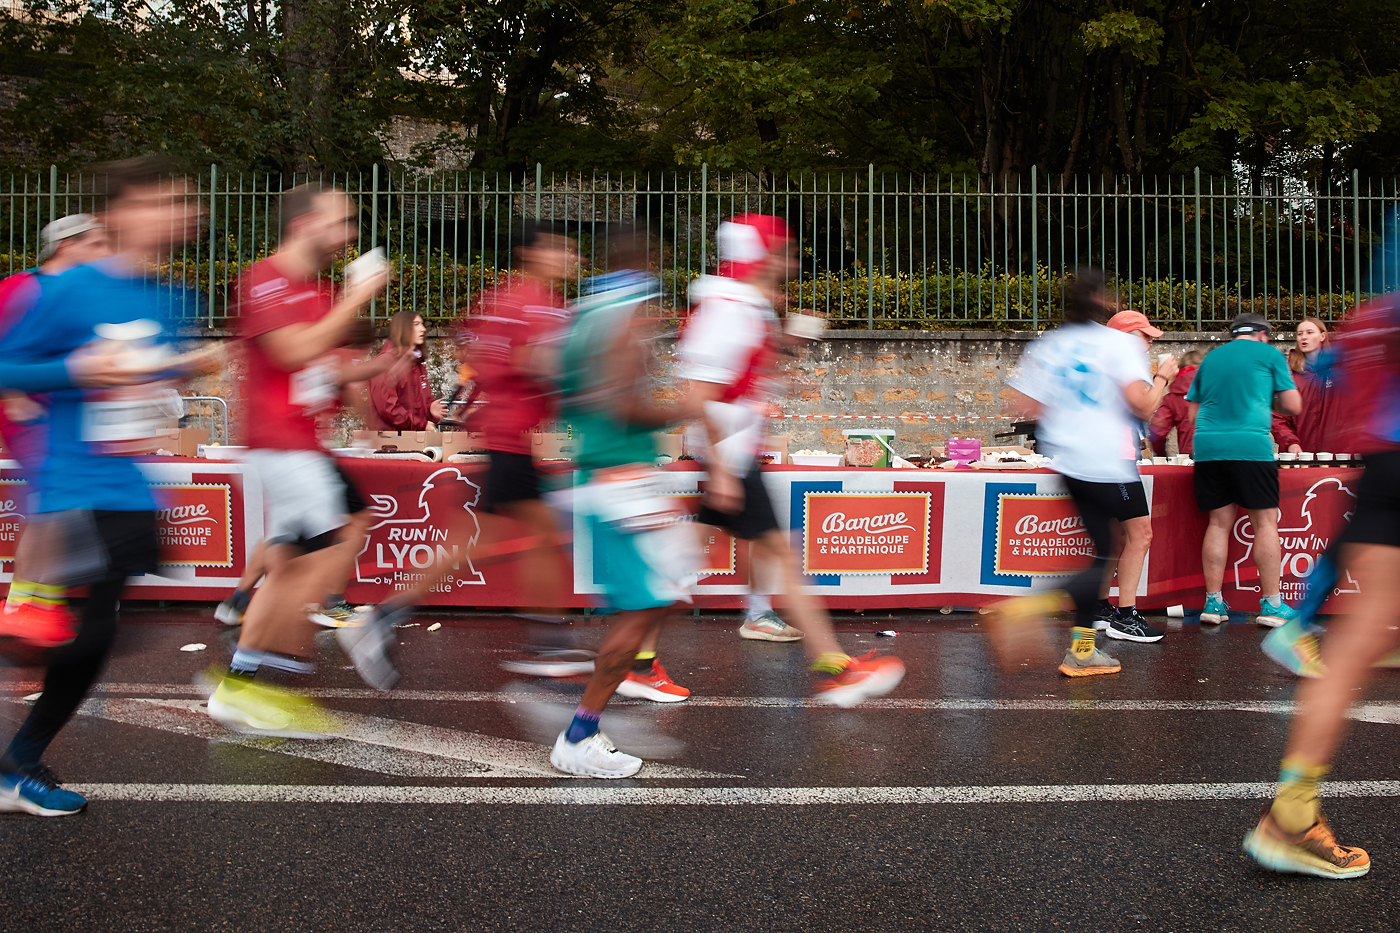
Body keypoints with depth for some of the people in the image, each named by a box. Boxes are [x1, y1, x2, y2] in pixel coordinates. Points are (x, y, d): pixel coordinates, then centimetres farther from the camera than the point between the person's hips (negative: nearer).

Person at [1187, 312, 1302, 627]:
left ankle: (1213, 602, 6)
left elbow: (1193, 412, 22)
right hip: (1251, 445, -4)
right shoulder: (1269, 354, 8)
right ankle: (1272, 604, 2)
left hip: (1207, 447, 4)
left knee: (1219, 522, 8)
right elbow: (1294, 406, 7)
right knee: (1265, 521, 2)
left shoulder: (1210, 357, 19)